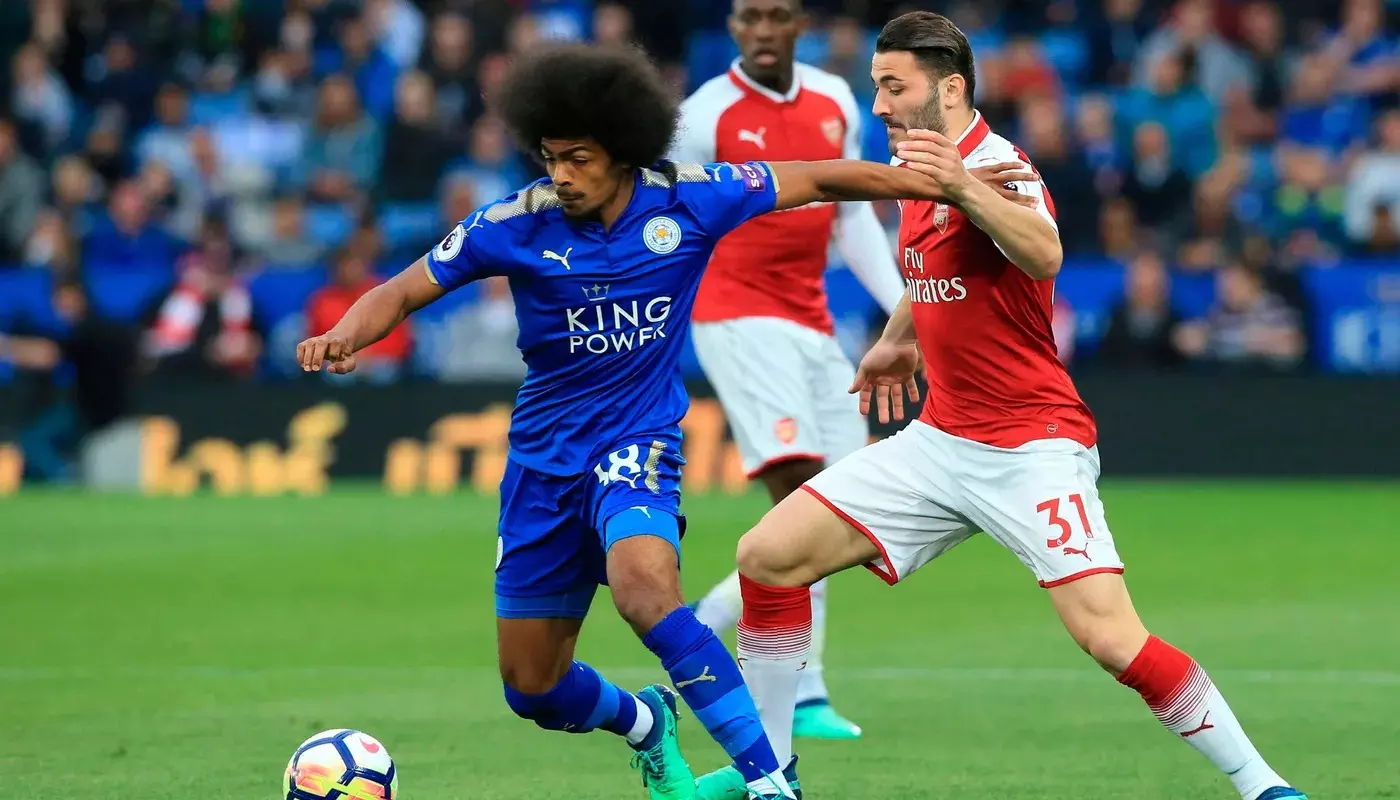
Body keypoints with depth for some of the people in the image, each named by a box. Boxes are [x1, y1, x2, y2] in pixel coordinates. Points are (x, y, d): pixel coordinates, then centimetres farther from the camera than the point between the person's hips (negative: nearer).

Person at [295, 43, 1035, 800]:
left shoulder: (687, 200, -11)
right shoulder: (515, 224, -11)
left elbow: (817, 180, -2)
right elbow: (401, 291, -5)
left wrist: (947, 184, -4)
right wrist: (343, 337, -26)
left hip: (637, 444, -3)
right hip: (544, 454, 3)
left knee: (646, 589, -35)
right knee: (532, 688, 7)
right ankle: (644, 725, 42)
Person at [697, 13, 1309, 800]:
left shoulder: (994, 167, -18)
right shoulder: (921, 173, 7)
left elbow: (1045, 257, -41)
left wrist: (961, 184, -54)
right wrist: (898, 340, 35)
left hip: (1032, 449, -8)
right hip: (943, 439, 8)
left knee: (1111, 636, -22)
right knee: (768, 557, 2)